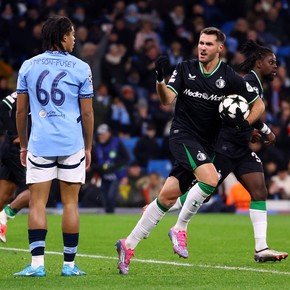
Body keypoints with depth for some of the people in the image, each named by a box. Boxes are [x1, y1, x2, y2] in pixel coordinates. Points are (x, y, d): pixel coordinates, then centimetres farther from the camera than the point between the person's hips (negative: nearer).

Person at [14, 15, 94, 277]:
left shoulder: (28, 66, 5)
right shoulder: (80, 68, 0)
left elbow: (20, 111, 8)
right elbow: (87, 113, 2)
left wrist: (23, 144, 18)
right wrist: (88, 147, 12)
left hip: (39, 145, 1)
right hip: (72, 145, -1)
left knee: (37, 203, 2)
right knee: (70, 203, 5)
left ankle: (37, 263, -7)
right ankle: (69, 264, 7)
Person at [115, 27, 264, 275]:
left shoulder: (230, 78, 0)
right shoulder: (185, 69, -2)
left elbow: (259, 104, 6)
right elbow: (167, 100, -10)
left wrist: (246, 123, -13)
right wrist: (160, 79, -28)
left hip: (205, 145, 3)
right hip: (183, 135, -3)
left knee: (168, 197, 1)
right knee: (210, 179, -27)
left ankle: (129, 245, 10)